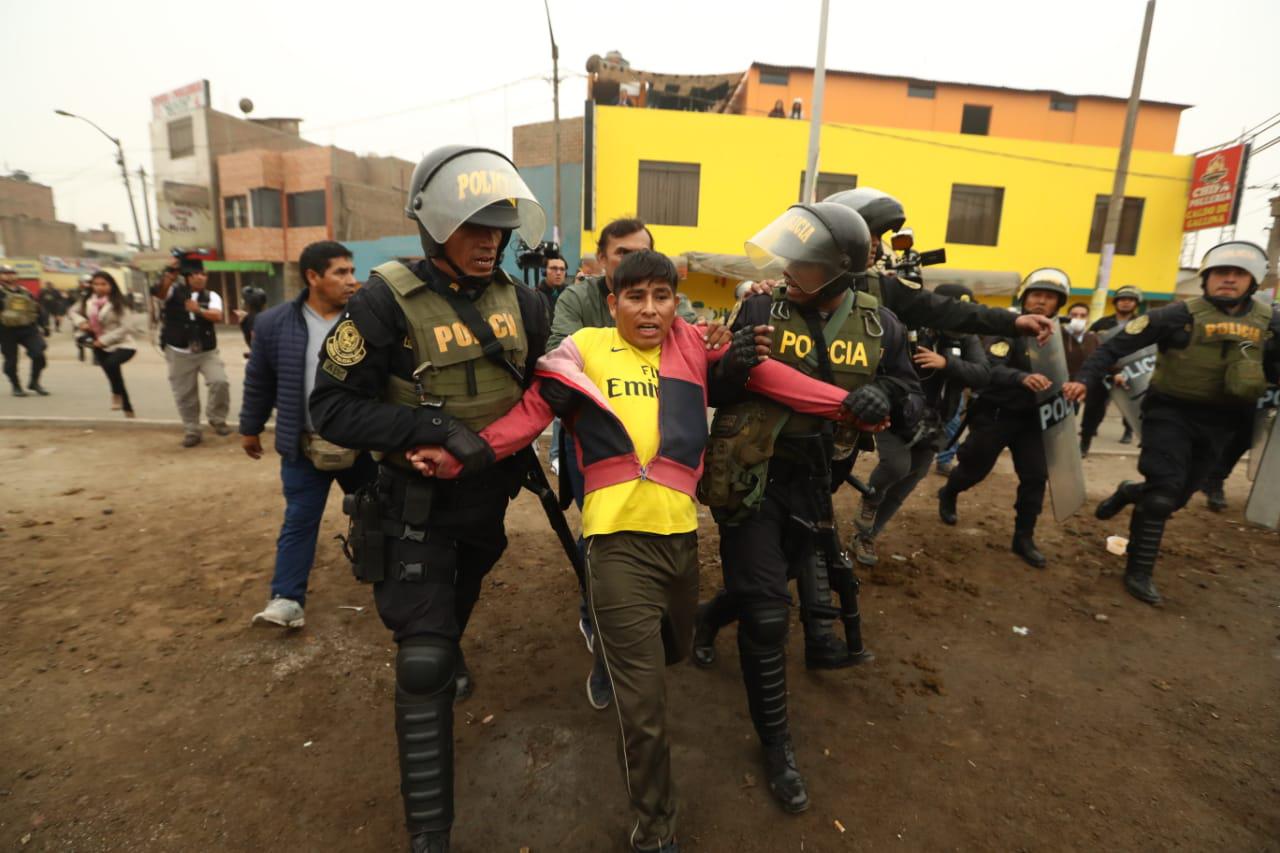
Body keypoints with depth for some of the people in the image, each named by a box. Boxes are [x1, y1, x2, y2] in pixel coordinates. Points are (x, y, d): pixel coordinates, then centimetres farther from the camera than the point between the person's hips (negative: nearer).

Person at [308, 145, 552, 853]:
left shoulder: (521, 300, -5)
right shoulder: (387, 302, -20)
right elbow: (331, 408, -20)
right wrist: (437, 428, -30)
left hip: (489, 497, 5)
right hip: (416, 506, -5)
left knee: (457, 601, 32)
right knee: (423, 664, -3)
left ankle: (448, 650, 66)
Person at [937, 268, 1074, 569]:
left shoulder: (1060, 334, 5)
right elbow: (991, 368, -28)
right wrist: (1022, 377, -45)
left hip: (1030, 416, 5)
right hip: (995, 413, -5)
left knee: (1036, 476, 0)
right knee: (975, 469, 8)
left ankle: (1024, 538, 15)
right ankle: (947, 495, 40)